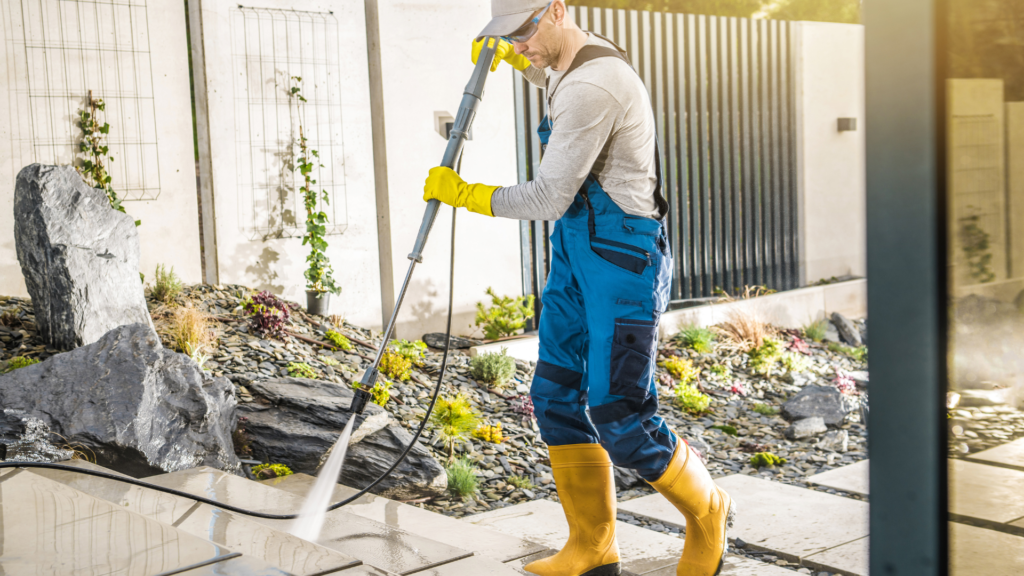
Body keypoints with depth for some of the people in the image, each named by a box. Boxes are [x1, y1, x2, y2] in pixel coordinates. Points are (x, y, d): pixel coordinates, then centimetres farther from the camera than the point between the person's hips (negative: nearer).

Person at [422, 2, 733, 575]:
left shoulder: (592, 86, -21)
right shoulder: (583, 61, 12)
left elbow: (548, 198, -22)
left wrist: (463, 194, -10)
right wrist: (505, 55, 23)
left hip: (621, 255, -10)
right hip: (576, 249, 10)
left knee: (618, 414, -8)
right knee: (557, 395, 7)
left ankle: (707, 511, 18)